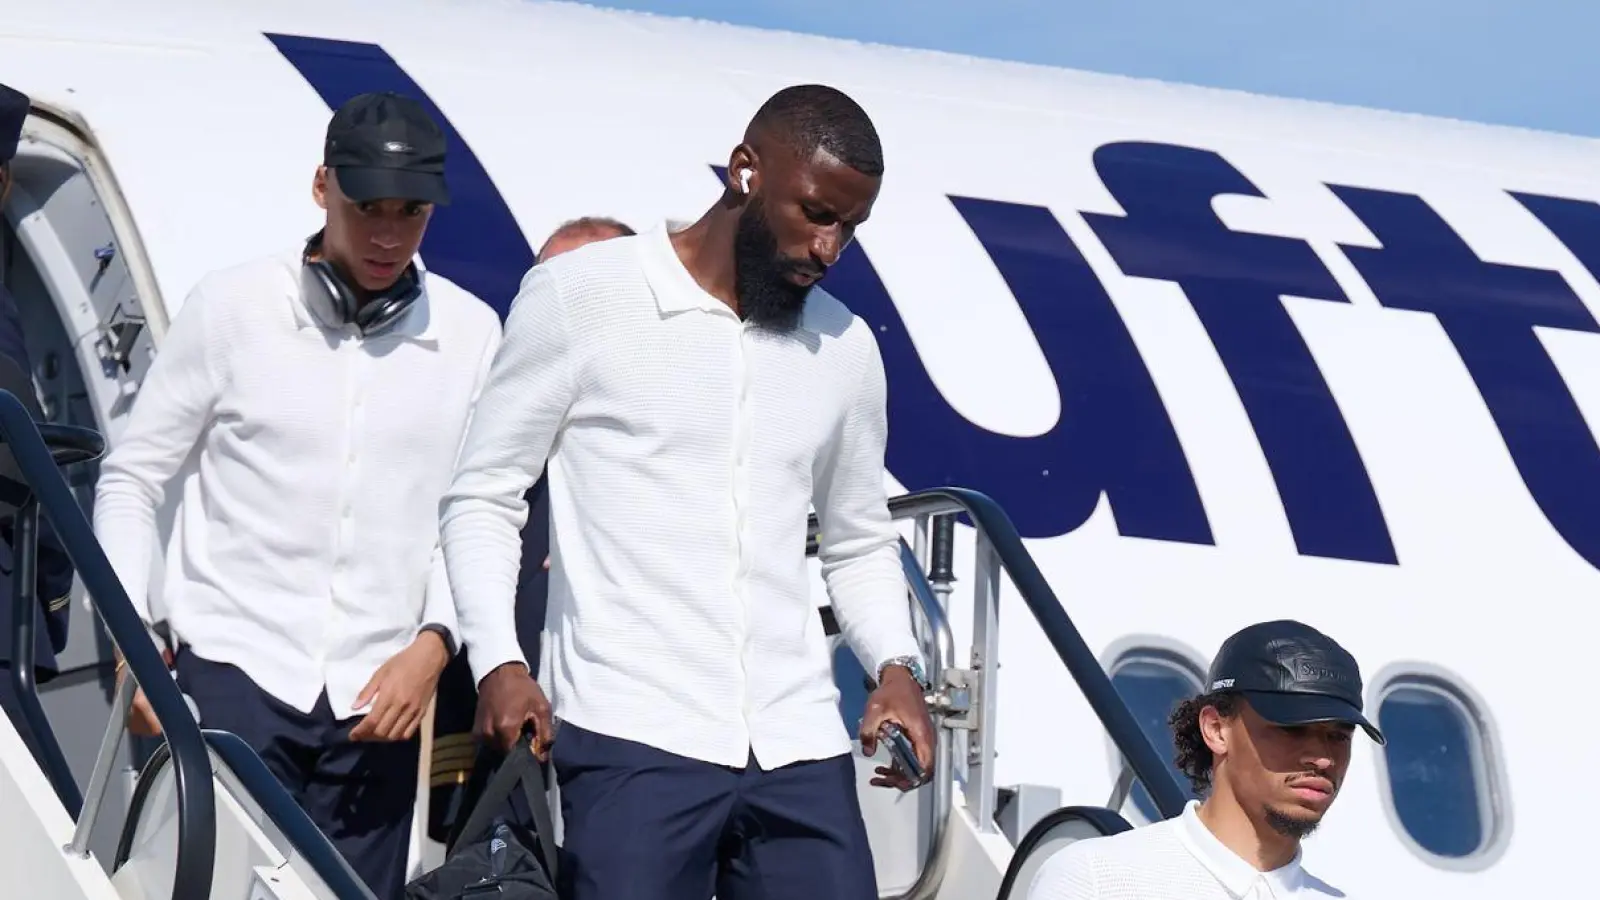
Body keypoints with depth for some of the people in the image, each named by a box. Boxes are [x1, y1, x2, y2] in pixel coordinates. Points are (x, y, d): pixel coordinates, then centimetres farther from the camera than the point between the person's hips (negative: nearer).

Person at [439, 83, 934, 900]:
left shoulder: (845, 347, 16)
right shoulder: (582, 296, 2)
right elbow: (483, 498, 3)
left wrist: (897, 664, 5)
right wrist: (498, 662, -11)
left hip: (798, 747, 5)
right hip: (633, 739, -5)